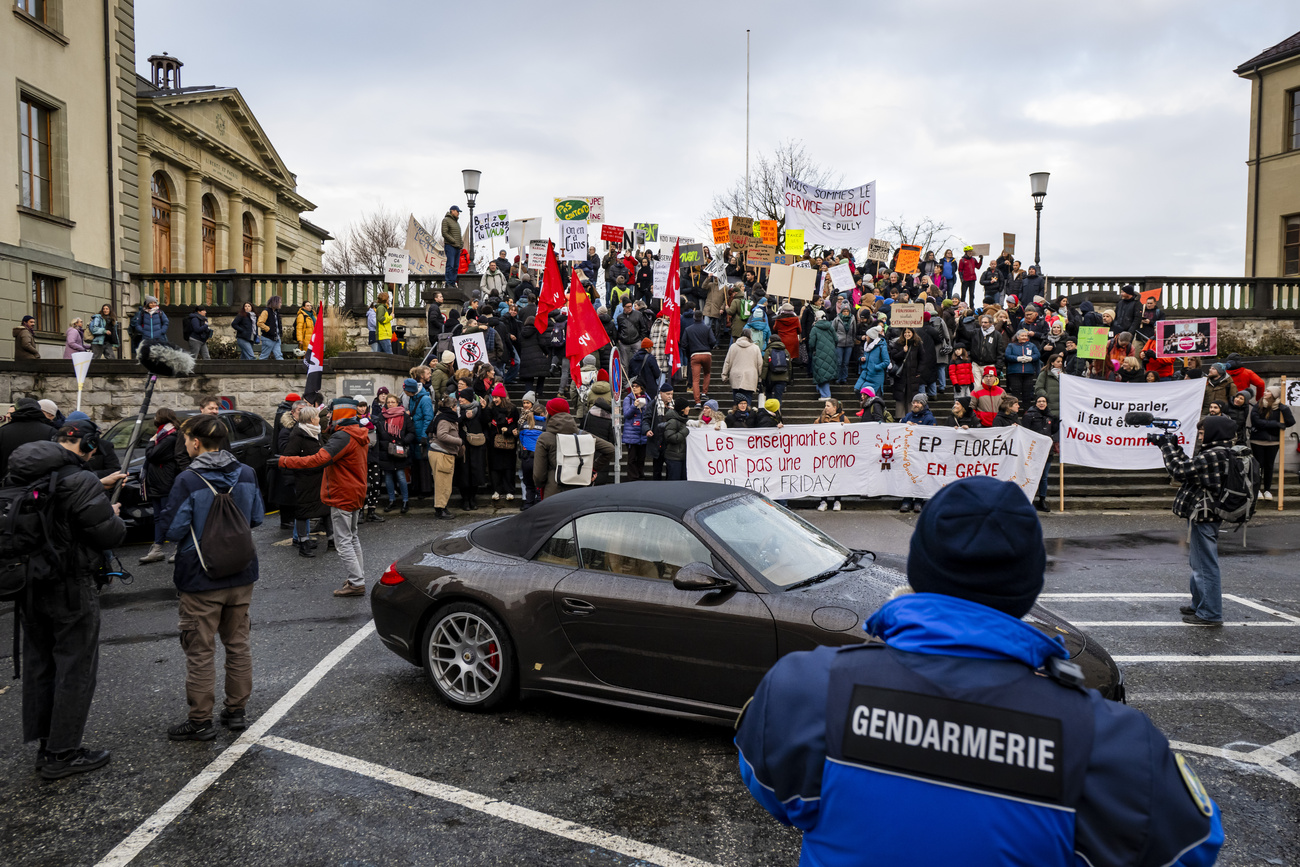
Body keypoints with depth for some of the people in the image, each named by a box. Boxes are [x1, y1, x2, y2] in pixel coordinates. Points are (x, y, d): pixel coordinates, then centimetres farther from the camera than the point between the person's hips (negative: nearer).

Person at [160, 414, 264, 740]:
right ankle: (237, 710, 26)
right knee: (238, 644, 16)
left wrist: (196, 526, 5)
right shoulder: (247, 474, -2)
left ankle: (201, 721, 16)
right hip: (241, 576, 5)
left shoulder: (187, 481, -18)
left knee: (200, 651, 7)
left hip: (201, 579, -5)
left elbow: (174, 531, -15)